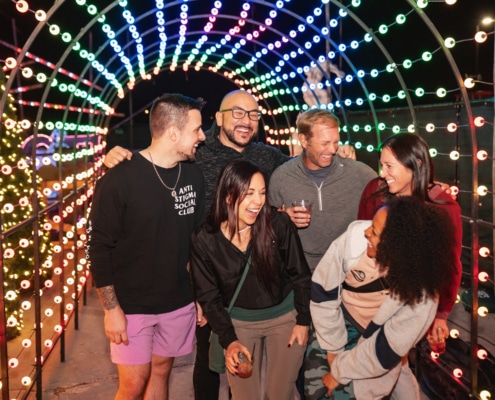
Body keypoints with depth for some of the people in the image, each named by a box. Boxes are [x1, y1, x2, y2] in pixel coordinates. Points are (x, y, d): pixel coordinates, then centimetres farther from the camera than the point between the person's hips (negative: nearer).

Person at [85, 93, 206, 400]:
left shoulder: (194, 175, 0)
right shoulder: (120, 180, -17)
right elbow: (98, 248, -13)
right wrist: (112, 309, -12)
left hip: (180, 303, 5)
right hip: (132, 306, -4)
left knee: (161, 372, 17)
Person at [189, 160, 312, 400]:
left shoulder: (279, 225, -19)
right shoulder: (205, 239, -17)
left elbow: (300, 275, -5)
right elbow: (208, 295, -7)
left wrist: (303, 320, -3)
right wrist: (228, 340, -13)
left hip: (284, 316, 0)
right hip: (239, 321, 0)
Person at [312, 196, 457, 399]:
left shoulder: (420, 297, -34)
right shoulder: (356, 235, -30)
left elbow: (384, 352, -22)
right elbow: (322, 290, -19)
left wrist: (339, 371, -12)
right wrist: (334, 346, -10)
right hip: (337, 326, 3)